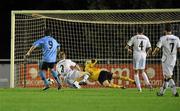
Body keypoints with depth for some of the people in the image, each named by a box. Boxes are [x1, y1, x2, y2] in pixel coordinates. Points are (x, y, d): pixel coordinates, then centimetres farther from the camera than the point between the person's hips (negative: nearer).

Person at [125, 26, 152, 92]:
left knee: (136, 72, 5)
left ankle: (139, 87, -1)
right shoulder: (146, 38, 8)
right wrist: (147, 53, 28)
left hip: (136, 55, -3)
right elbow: (150, 49, 7)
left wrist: (129, 49, 22)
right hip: (143, 55, 3)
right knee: (142, 71, 16)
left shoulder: (134, 38, -1)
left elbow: (127, 46, -1)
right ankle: (148, 83, -5)